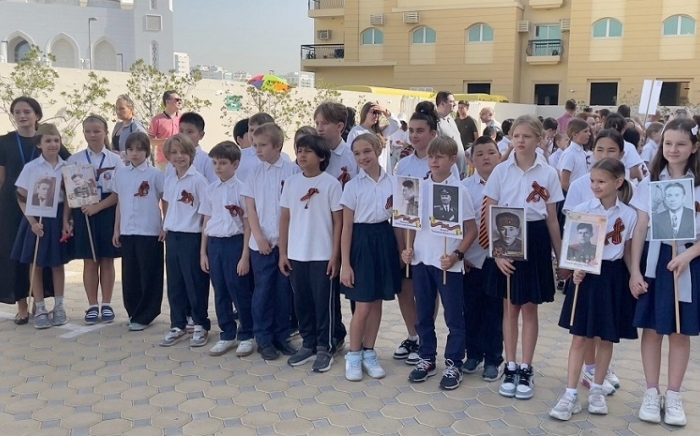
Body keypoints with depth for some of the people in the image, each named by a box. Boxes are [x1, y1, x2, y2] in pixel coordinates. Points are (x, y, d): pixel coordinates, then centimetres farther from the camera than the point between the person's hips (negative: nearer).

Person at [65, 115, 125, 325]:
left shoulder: (115, 160, 0)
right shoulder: (74, 160, 3)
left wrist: (97, 207, -15)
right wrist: (65, 219, -2)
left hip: (108, 213, -1)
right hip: (83, 214, 1)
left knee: (107, 261, 6)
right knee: (89, 262, 6)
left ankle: (106, 305, 16)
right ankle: (92, 306, 15)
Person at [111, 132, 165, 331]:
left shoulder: (155, 174, -4)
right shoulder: (120, 174, 9)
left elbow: (166, 202, -1)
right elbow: (119, 204, 15)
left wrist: (165, 228, -6)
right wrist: (116, 230, 13)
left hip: (150, 233, -4)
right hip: (127, 232, 4)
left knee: (149, 276, 1)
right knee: (129, 275, 10)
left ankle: (143, 316, 10)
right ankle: (133, 313, 24)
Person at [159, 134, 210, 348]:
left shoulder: (198, 179, -11)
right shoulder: (168, 180, 8)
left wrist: (205, 239, -11)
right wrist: (166, 228, 13)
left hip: (191, 237, -6)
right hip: (172, 236, 6)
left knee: (195, 283, 2)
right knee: (174, 283, 12)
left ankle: (201, 326, 16)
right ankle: (177, 326, 23)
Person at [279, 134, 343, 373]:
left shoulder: (331, 183, -7)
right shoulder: (291, 182, 5)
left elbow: (338, 221, -4)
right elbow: (285, 218, 9)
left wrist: (335, 255, -7)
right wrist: (282, 252, 5)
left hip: (322, 255, -4)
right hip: (296, 254, 4)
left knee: (323, 302, 4)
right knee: (301, 302, 12)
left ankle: (325, 348, 16)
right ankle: (308, 344, 26)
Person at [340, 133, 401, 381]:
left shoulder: (392, 182, 3)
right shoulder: (352, 186, -5)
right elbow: (347, 227, -5)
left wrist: (403, 247, 2)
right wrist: (345, 264, -9)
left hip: (384, 241, 3)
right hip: (362, 242, -3)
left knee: (377, 303, 11)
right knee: (363, 306, -1)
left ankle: (369, 353, 24)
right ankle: (353, 356, 16)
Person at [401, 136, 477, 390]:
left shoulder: (459, 190, -6)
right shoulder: (420, 188, 5)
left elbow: (472, 229, -4)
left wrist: (457, 254, -14)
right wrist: (407, 248, 0)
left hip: (447, 262, -4)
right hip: (421, 259, 4)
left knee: (453, 315, 5)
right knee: (423, 314, 13)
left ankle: (453, 364, 18)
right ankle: (427, 359, 27)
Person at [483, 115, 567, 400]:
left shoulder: (548, 174, 0)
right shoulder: (500, 171, -1)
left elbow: (552, 219, 5)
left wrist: (560, 256, 6)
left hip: (535, 240, 0)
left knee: (529, 309, 8)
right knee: (510, 308, 9)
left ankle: (526, 370, 19)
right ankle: (510, 368, 20)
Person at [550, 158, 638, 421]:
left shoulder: (629, 215, -1)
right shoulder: (581, 210, -4)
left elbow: (628, 253, 6)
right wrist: (576, 269, -17)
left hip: (614, 277, 1)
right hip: (587, 275, -1)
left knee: (607, 338, 11)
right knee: (580, 337, 0)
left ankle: (597, 389, 26)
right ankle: (571, 394, 6)